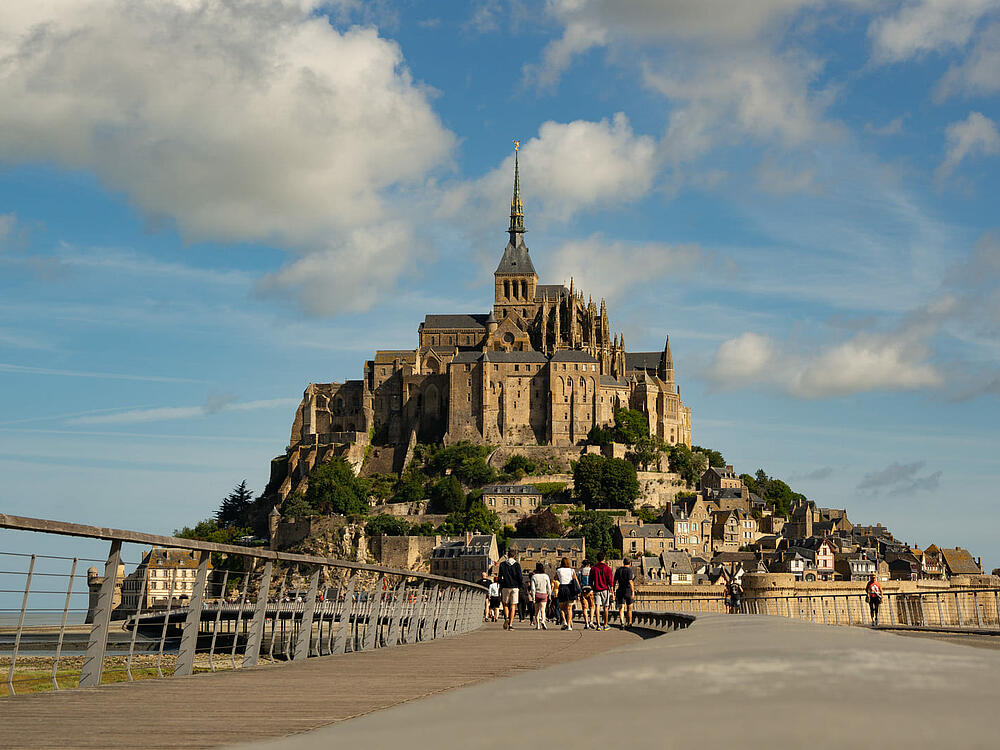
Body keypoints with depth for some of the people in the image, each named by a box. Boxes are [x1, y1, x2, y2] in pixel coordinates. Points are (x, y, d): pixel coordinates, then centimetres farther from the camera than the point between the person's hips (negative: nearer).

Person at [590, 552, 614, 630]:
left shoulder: (593, 568, 5)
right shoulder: (607, 568, -4)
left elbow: (591, 581, 9)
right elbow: (610, 580, -8)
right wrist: (610, 588, 1)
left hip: (597, 590, 2)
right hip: (605, 589, -2)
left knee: (598, 606, -4)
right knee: (606, 607, 7)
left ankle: (598, 625, -14)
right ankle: (605, 625, 15)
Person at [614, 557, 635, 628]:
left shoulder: (618, 570, 6)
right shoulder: (629, 570, -9)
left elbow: (615, 581, 8)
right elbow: (630, 582, -19)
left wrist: (614, 590, 17)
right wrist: (633, 592, -20)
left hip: (620, 590, 3)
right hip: (628, 590, -3)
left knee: (621, 608, 0)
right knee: (629, 608, 13)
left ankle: (622, 623, -18)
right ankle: (629, 623, 24)